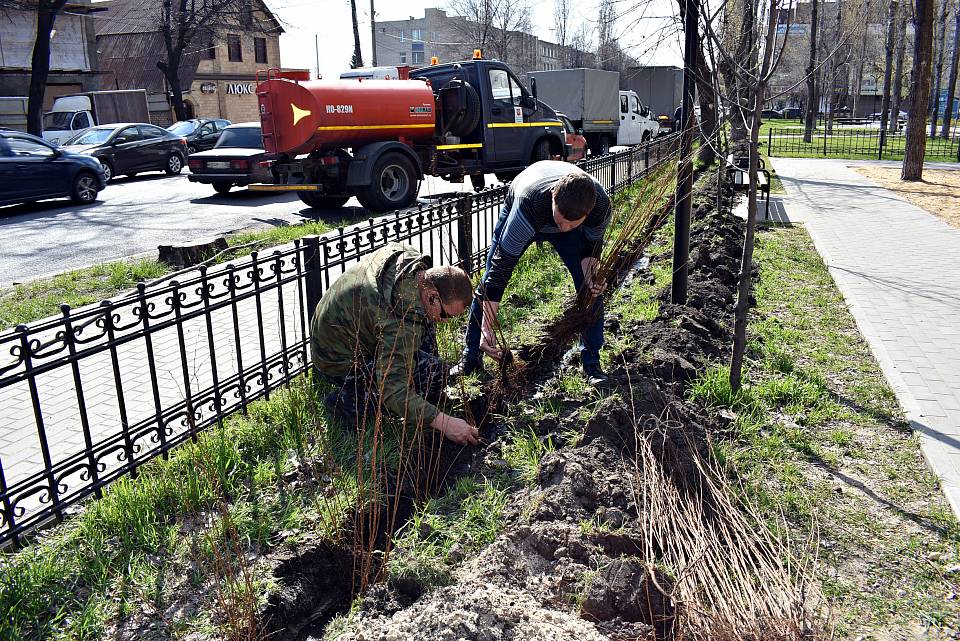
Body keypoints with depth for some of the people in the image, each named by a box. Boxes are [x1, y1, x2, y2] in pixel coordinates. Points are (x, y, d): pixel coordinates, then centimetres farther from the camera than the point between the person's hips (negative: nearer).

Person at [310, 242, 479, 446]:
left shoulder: (404, 255, -11)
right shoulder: (404, 320, -35)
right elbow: (392, 389, -36)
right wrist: (444, 423, -35)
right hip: (340, 365, -9)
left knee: (425, 323, 10)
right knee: (433, 371, -19)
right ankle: (354, 401, -7)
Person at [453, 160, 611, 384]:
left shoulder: (601, 205, -38)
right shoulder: (528, 202, -48)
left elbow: (591, 247, -14)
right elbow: (501, 266, -44)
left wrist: (592, 276, -36)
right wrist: (487, 330, -45)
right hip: (518, 216, -2)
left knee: (591, 289, -10)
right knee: (488, 283, -6)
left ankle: (592, 363, 3)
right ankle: (471, 357, 9)